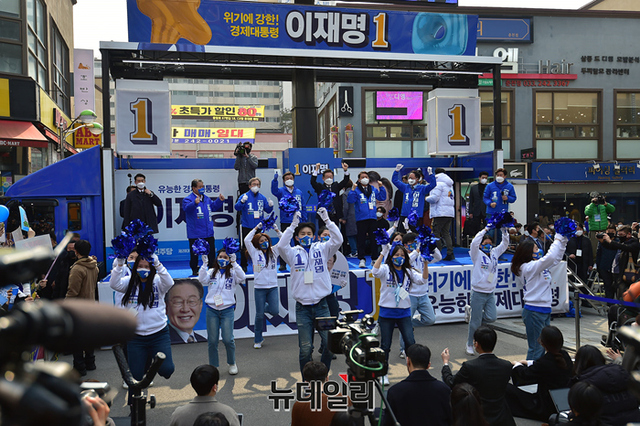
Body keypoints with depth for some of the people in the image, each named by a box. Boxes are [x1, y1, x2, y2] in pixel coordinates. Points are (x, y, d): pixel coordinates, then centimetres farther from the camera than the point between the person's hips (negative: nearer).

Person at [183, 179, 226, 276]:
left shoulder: (206, 198, 11)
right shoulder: (188, 199, -9)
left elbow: (213, 207, 23)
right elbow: (186, 208, -29)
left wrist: (219, 200, 7)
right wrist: (195, 203, -47)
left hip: (208, 232, 6)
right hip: (195, 234, -6)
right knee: (195, 253, 3)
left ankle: (212, 269, 26)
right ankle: (194, 271, 17)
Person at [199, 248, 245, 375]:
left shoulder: (232, 273, 4)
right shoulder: (211, 272, 8)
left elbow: (242, 278, -16)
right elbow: (202, 280, -9)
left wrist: (234, 263, -19)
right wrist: (205, 264, -15)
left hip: (227, 310, -1)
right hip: (211, 309, 1)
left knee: (228, 339, -3)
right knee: (212, 340, 4)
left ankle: (232, 364, 20)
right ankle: (213, 367, 20)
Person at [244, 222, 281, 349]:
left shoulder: (273, 252, 11)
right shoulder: (255, 253, 4)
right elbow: (247, 240, -8)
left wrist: (276, 230, 1)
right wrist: (257, 228, -3)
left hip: (273, 287, 2)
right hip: (259, 287, -2)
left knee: (275, 311, -9)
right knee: (259, 315, 1)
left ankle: (264, 308, 26)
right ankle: (258, 340, 16)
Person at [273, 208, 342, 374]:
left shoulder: (322, 249, 6)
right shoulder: (293, 253, 4)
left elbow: (338, 240, -9)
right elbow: (281, 246, -16)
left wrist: (327, 220, -15)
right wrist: (293, 225, -19)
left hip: (321, 305, 1)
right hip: (302, 307, -1)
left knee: (330, 343, 0)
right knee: (305, 348, 3)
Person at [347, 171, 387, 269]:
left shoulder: (373, 189, 12)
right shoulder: (356, 190, 0)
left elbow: (382, 197, 12)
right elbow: (350, 200, -11)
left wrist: (381, 187, 3)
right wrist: (353, 190, -20)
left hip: (372, 218, 4)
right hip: (361, 218, -3)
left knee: (374, 239, 7)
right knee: (361, 240, 0)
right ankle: (362, 259, 4)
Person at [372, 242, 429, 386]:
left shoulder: (409, 271, 9)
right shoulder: (386, 269, -3)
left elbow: (423, 280, -4)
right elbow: (375, 272, -24)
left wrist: (425, 263, -15)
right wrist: (383, 253, -29)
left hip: (404, 312, 3)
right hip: (386, 312, -2)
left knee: (410, 342, -2)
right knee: (385, 345, 7)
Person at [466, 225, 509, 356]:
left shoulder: (494, 253, 10)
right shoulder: (477, 255, -6)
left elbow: (504, 244, 13)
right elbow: (474, 243, -23)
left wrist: (504, 230, -1)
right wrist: (485, 230, -20)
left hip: (490, 293, 6)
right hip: (478, 293, -6)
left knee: (492, 317, -3)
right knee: (475, 322, 0)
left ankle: (471, 311, 24)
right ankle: (469, 345, 18)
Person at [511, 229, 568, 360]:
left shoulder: (540, 266, 11)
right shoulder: (529, 267, -16)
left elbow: (556, 258, 19)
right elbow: (550, 257, -26)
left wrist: (563, 241, 8)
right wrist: (558, 240, -15)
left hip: (544, 310, 9)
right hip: (534, 311, -9)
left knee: (542, 346, 14)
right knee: (536, 348, -3)